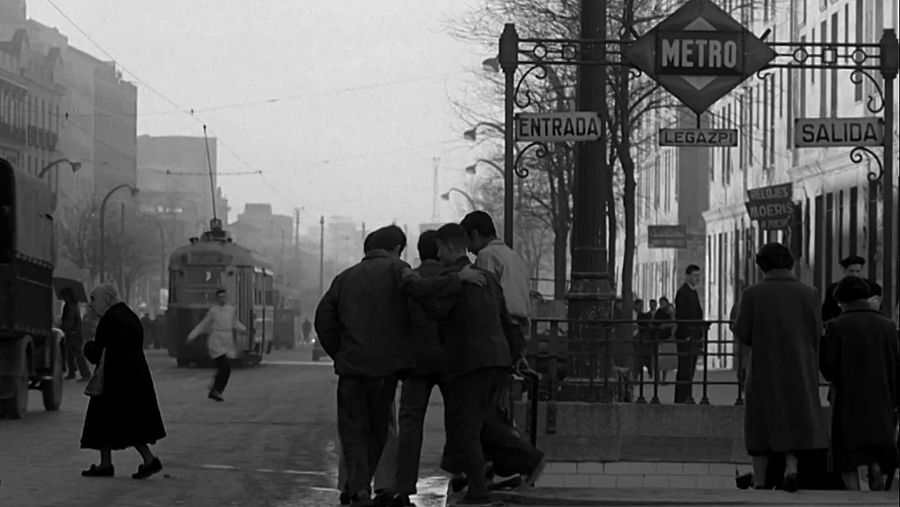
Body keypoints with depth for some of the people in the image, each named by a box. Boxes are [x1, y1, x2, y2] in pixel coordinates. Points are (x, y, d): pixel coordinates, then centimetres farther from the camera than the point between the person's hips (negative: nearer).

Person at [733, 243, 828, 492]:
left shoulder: (752, 294, -8)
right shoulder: (807, 293, -5)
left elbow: (743, 333, -8)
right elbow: (816, 334, -1)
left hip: (763, 369, 0)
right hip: (799, 369, 1)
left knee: (762, 423, 12)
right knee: (793, 421, 12)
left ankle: (759, 482, 11)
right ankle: (791, 467, -10)